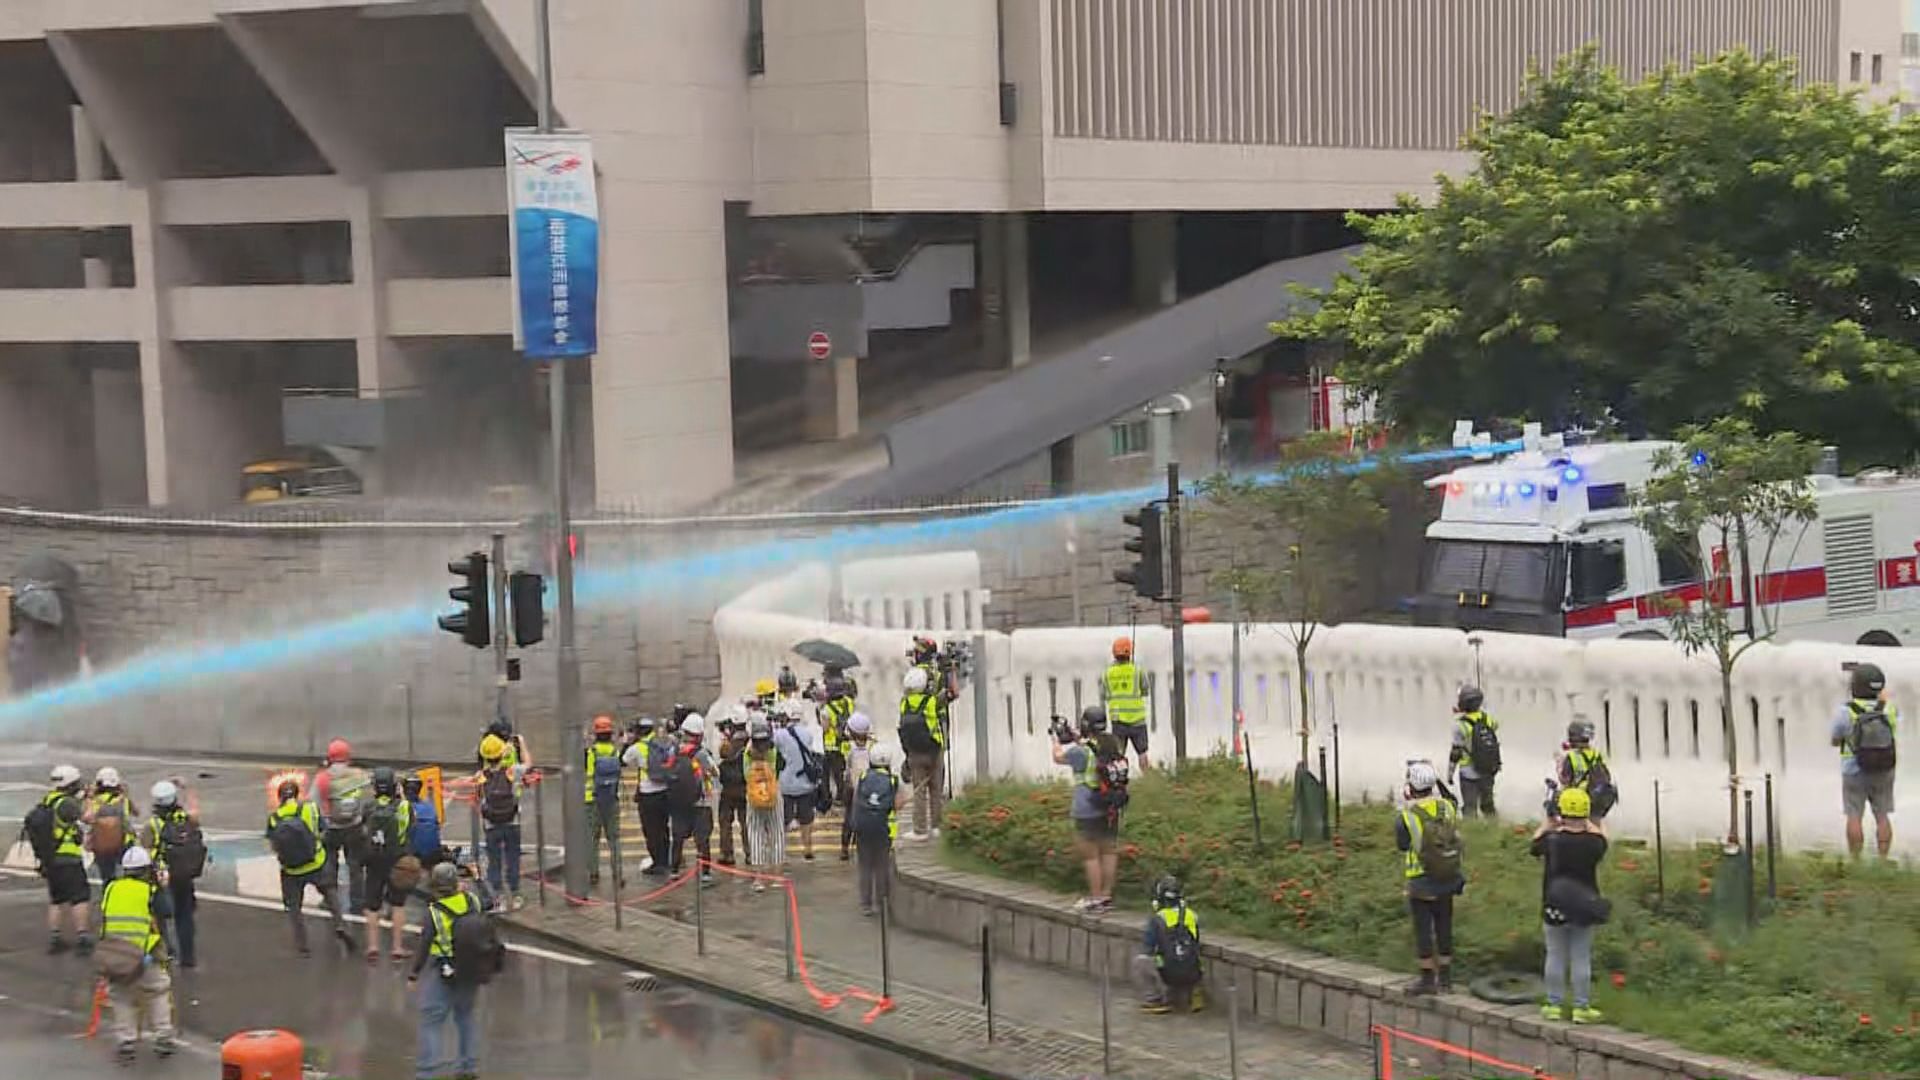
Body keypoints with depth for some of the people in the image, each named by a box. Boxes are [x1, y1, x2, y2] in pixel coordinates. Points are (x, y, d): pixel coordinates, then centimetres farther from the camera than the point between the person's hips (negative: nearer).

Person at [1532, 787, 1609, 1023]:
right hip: (1583, 910, 0)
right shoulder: (1593, 842, -13)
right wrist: (1587, 823, 24)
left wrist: (1549, 824, 20)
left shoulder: (1552, 839, -15)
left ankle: (1554, 1006, 18)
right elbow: (1601, 837, 11)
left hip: (1554, 909, 0)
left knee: (1555, 957, 11)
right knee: (1581, 959, 7)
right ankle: (1581, 1008, 11)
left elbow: (1535, 844, 7)